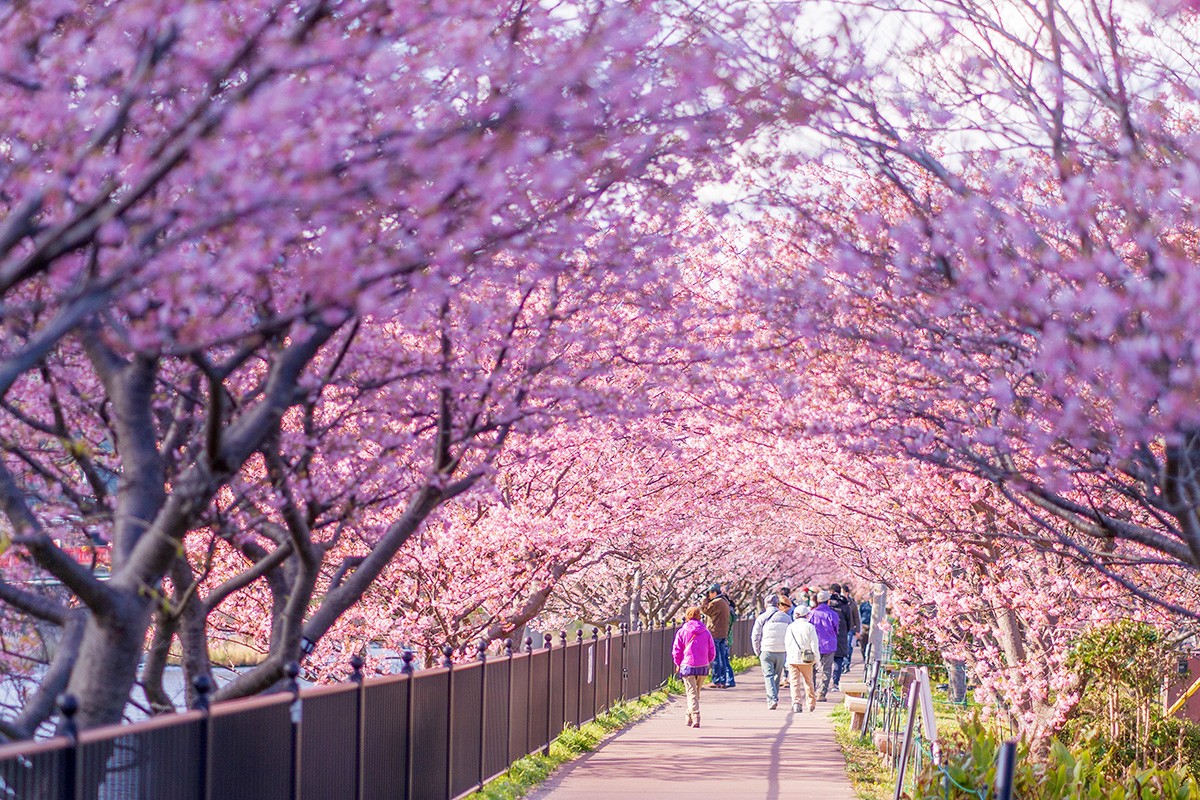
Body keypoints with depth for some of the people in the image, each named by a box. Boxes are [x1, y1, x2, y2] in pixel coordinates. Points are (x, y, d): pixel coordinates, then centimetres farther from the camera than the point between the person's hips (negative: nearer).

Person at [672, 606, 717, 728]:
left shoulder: (682, 632, -3)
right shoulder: (706, 632, 4)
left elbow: (676, 650, -2)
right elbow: (712, 651, 6)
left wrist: (678, 664, 12)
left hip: (687, 666, -3)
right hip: (703, 667, 3)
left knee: (691, 693, -3)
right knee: (697, 693, 18)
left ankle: (695, 719, -18)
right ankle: (690, 719, 29)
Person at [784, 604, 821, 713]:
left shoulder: (791, 627, 2)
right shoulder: (809, 627, -7)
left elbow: (787, 643, 10)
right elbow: (814, 644, -8)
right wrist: (816, 658, 1)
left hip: (792, 659, 1)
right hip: (805, 659, -1)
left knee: (795, 682, 1)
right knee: (808, 681, 14)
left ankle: (796, 702, -16)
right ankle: (811, 704, 23)